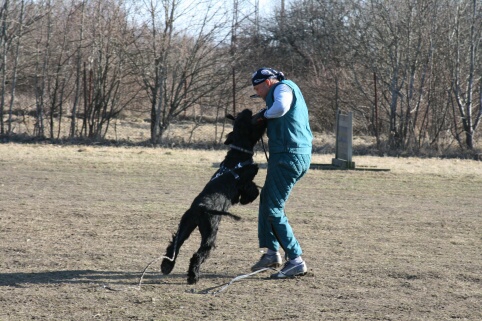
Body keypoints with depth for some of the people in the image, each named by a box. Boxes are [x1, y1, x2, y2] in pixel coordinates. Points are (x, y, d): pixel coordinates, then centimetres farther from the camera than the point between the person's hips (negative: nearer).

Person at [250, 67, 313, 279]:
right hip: (301, 154, 11)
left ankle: (296, 261, -7)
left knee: (274, 209, -6)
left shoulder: (283, 88, -8)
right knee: (267, 200, 22)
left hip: (288, 155, -11)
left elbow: (281, 107, -30)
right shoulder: (290, 91, 24)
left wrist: (264, 114, -12)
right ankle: (272, 252, 25)